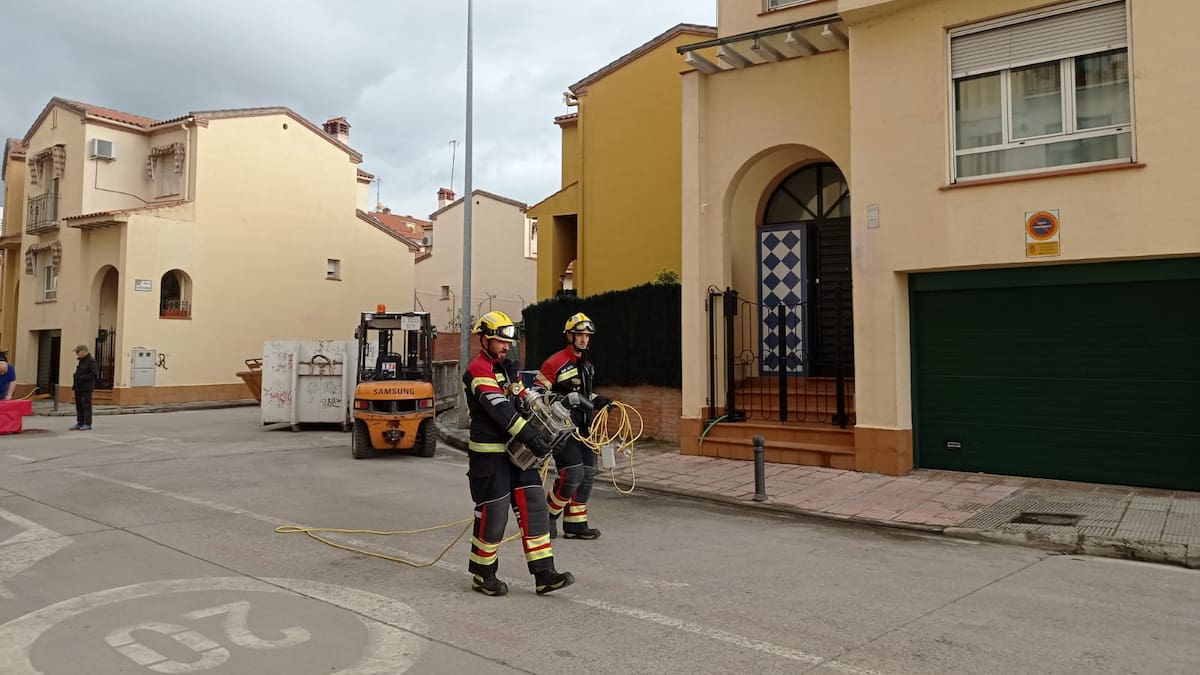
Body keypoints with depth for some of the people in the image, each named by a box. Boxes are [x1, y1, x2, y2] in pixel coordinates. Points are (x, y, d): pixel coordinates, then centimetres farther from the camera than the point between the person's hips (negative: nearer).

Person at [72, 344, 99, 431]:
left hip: (86, 388, -9)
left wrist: (82, 378, -20)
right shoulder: (81, 361, 17)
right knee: (79, 406, 10)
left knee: (86, 406, -6)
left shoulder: (91, 361, -11)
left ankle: (87, 424, -2)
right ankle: (80, 424, 15)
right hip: (79, 388, 9)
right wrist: (75, 384, 13)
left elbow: (94, 374, -18)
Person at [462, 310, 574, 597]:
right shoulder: (478, 370, -12)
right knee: (494, 512, -2)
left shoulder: (506, 369, 18)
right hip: (488, 454, -8)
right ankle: (483, 576, 17)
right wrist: (529, 436, -30)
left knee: (533, 504, 2)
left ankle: (544, 574, 4)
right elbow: (500, 409, -24)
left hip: (515, 452, 9)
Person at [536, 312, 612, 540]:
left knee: (587, 474, 7)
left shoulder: (587, 366, 16)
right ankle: (549, 515, 7)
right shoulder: (555, 363, -11)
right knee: (573, 473, -15)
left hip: (583, 428, 9)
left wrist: (597, 400, 10)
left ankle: (575, 524, 16)